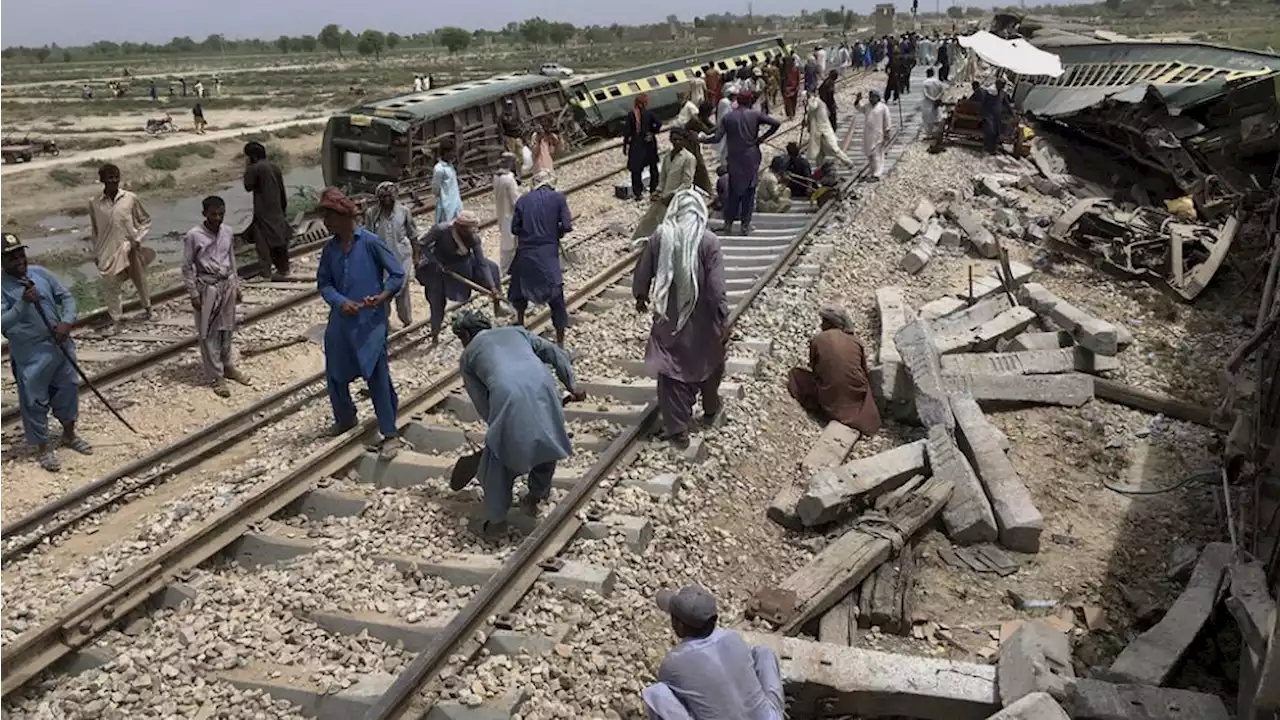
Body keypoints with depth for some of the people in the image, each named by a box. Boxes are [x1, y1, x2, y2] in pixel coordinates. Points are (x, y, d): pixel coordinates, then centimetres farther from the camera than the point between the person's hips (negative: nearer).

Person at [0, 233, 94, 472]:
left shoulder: (40, 273, -1)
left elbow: (66, 297, 6)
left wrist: (67, 322, -11)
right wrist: (23, 303, -35)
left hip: (60, 346, 5)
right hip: (30, 356, -5)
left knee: (68, 390, 19)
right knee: (35, 402, 7)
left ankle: (69, 435, 40)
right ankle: (43, 448, 24)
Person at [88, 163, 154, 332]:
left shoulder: (130, 198, -6)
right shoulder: (95, 203, -2)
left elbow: (145, 221, 5)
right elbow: (94, 230, 9)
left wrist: (138, 239, -6)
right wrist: (96, 253, 10)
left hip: (130, 249, 0)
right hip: (108, 251, 0)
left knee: (140, 280, 13)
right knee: (109, 286, -2)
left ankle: (147, 307, 39)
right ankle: (115, 320, 9)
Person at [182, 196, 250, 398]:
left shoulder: (227, 231, 0)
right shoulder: (194, 235, -15)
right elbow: (187, 267, -9)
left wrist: (236, 285, 13)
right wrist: (193, 294, -10)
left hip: (227, 285, 5)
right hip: (207, 288, -5)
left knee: (227, 328, 16)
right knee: (209, 333, 3)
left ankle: (227, 366, 33)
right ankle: (216, 377, 10)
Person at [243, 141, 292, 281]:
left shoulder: (255, 168, -13)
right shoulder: (275, 167, 9)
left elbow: (248, 187, -5)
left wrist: (247, 168, -1)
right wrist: (284, 208, 21)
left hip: (263, 211, -7)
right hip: (277, 209, 7)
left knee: (263, 240, -3)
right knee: (279, 237, 13)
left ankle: (266, 271, -5)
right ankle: (283, 269, 21)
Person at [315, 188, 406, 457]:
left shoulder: (370, 242, -10)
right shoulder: (330, 248, 5)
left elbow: (397, 274, -7)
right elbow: (323, 283, 8)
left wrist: (382, 297, -21)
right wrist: (340, 302, -11)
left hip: (370, 321, -6)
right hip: (340, 321, 6)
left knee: (377, 376, -5)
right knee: (335, 374, 14)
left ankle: (390, 434, 4)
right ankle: (345, 419, 39)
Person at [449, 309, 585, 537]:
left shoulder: (467, 356, 26)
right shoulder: (517, 331, 34)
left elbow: (482, 404, 19)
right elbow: (558, 354, 22)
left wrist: (497, 424, 31)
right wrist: (571, 386, 21)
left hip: (507, 397, -2)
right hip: (542, 388, 3)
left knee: (497, 459, 18)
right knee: (547, 445, 29)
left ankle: (497, 521, 27)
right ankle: (536, 496, 43)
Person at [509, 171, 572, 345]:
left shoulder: (523, 200, 6)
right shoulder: (558, 198, -1)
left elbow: (515, 228, 3)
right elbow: (567, 226, -7)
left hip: (525, 254, 3)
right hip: (548, 254, -3)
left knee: (521, 287, 28)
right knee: (556, 299, 2)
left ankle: (520, 322, 43)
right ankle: (560, 342, 2)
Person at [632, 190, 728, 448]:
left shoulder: (659, 237, -8)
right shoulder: (708, 241, -15)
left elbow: (642, 274, 2)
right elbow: (716, 287, -17)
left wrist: (640, 296, 23)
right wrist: (724, 321, -8)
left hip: (669, 319, 1)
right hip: (701, 321, -1)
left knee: (672, 370, 10)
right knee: (709, 363, 24)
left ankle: (678, 429, 11)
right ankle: (710, 410, 43)